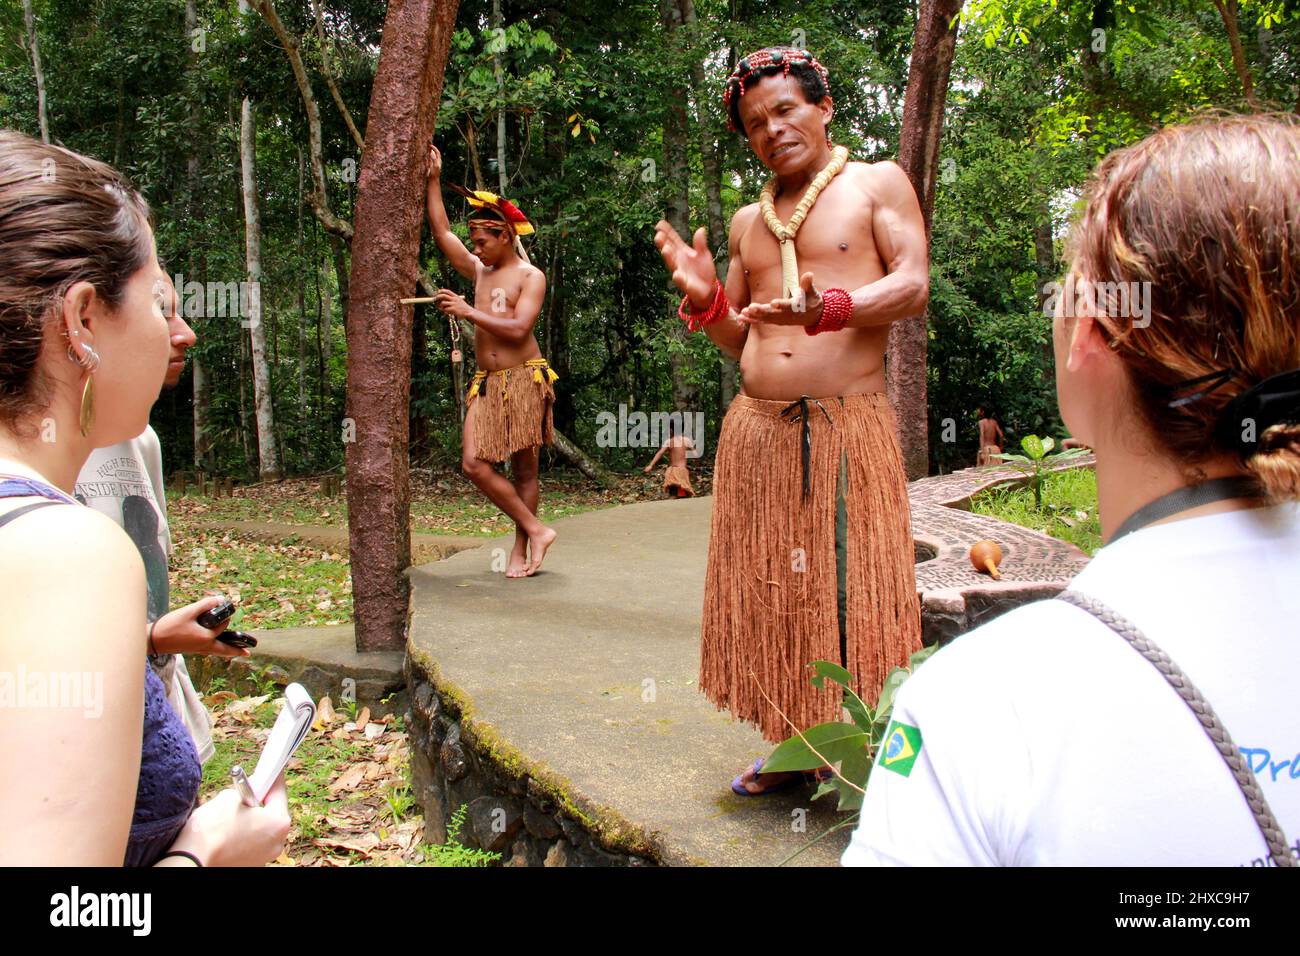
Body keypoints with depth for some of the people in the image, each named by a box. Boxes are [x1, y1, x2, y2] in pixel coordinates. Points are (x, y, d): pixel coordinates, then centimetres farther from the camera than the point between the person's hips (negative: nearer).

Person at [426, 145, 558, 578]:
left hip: (524, 379, -6)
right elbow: (442, 234, 17)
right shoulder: (479, 271, 17)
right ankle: (535, 530, 2)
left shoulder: (530, 276, -2)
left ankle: (521, 549, 8)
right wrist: (433, 180, 15)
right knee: (475, 464, -6)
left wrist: (468, 312, -15)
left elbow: (517, 329, -15)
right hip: (486, 383, 6)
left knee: (524, 467, 0)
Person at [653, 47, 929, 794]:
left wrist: (827, 307, -23)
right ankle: (790, 748, 22)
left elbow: (914, 286, -7)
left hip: (847, 426, -5)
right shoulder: (748, 221, 20)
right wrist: (706, 299, 1)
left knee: (851, 592, -4)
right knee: (772, 592, 7)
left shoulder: (878, 183, 7)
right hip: (757, 429, 5)